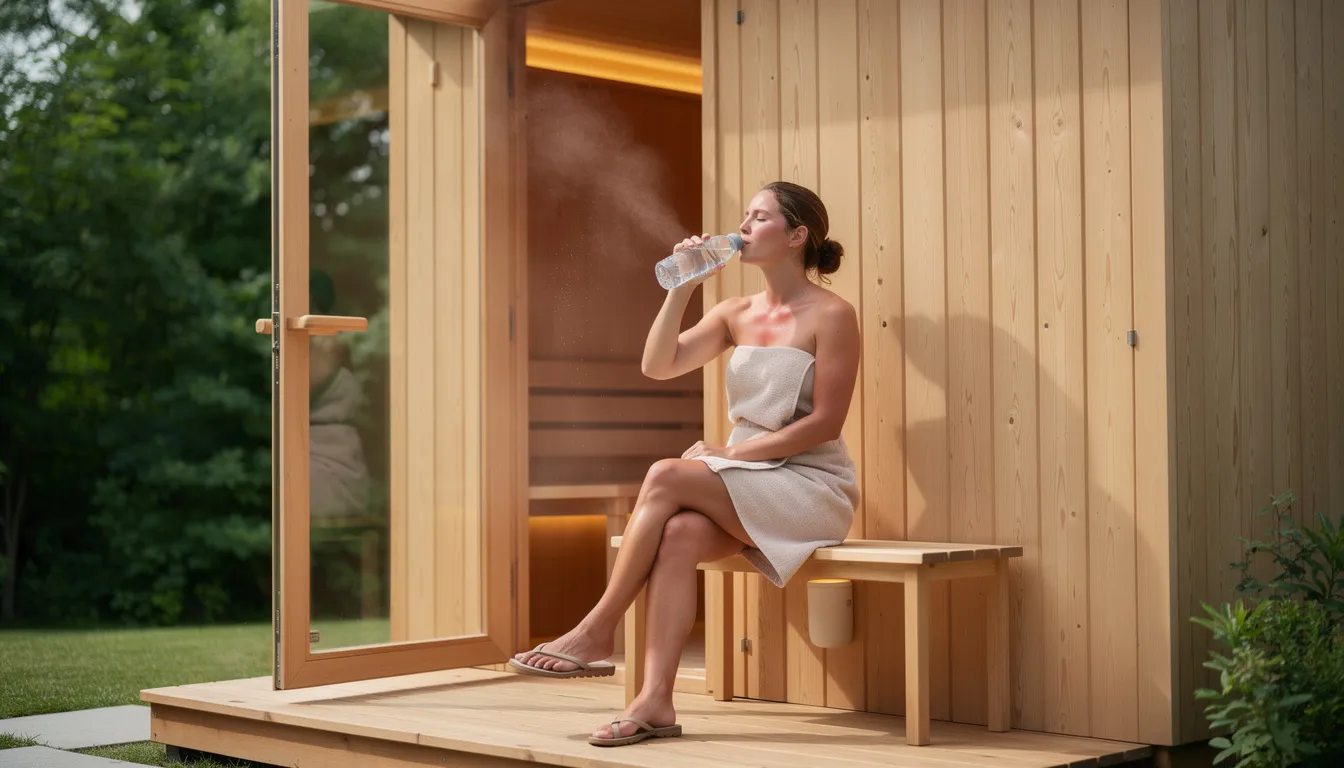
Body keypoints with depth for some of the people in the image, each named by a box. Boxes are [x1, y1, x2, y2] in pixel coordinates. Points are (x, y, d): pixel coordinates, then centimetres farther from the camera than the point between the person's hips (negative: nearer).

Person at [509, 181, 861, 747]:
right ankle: (655, 702, -34)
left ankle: (596, 633, -18)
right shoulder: (736, 314, 14)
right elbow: (657, 365, 4)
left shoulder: (831, 315, -5)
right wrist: (682, 286, -5)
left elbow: (825, 423, -12)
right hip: (745, 488, 6)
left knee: (667, 477, -26)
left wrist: (729, 452, -14)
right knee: (679, 535, -28)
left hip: (811, 487, -6)